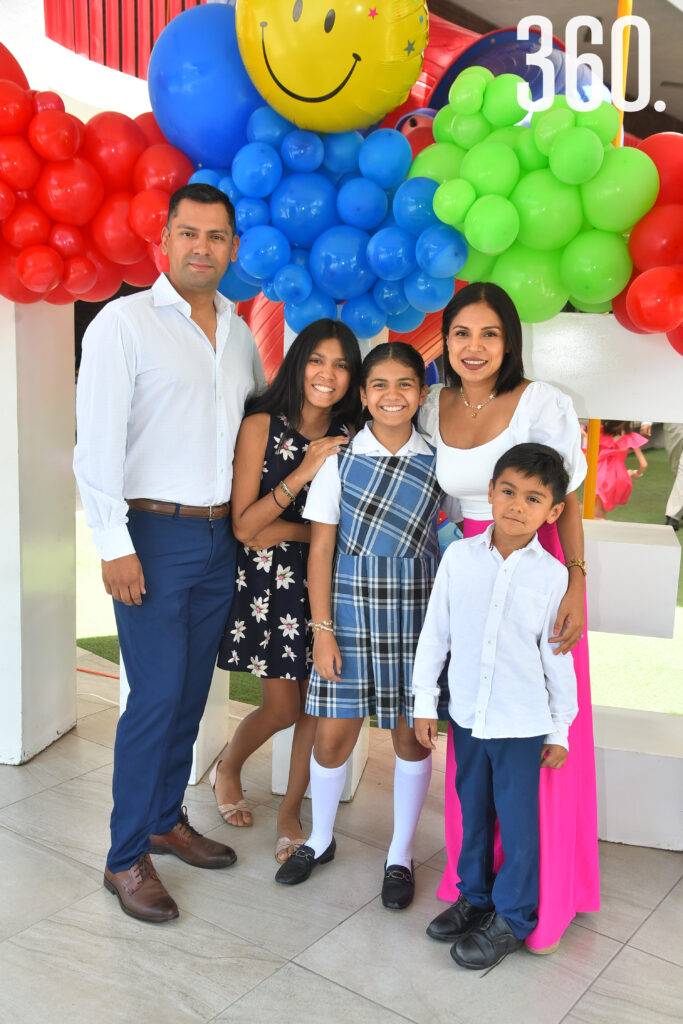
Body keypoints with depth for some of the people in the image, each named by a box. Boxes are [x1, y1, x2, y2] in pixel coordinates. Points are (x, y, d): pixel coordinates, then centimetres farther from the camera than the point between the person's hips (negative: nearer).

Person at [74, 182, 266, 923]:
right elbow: (97, 440, -12)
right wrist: (114, 545, -17)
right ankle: (125, 858, 13)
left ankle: (165, 820, 31)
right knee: (156, 698, -4)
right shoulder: (124, 322, -7)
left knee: (192, 691, 13)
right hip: (154, 534, -6)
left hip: (220, 536, 6)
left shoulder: (238, 331, 12)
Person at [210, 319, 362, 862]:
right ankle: (227, 768, 36)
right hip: (270, 579, -3)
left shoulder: (349, 436, 0)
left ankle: (291, 809, 27)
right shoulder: (262, 425, -10)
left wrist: (289, 532, -13)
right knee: (284, 705, 4)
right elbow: (243, 526, -15)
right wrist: (304, 471, -22)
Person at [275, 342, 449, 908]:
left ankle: (401, 855, 29)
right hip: (350, 611, 0)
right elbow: (321, 549, -3)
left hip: (416, 614, 1)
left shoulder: (438, 462, 0)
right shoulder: (339, 459, -3)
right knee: (334, 735, 6)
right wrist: (322, 630, -7)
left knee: (411, 735, 9)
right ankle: (321, 839, 33)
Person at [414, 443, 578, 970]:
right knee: (473, 811, 20)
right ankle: (474, 895, 41)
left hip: (523, 723, -3)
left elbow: (558, 656, -4)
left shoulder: (552, 575, -10)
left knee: (519, 821, 8)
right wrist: (425, 700, 4)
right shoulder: (459, 556, -6)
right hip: (467, 714, 3)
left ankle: (512, 919, 29)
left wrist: (561, 729, 0)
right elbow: (435, 632, 2)